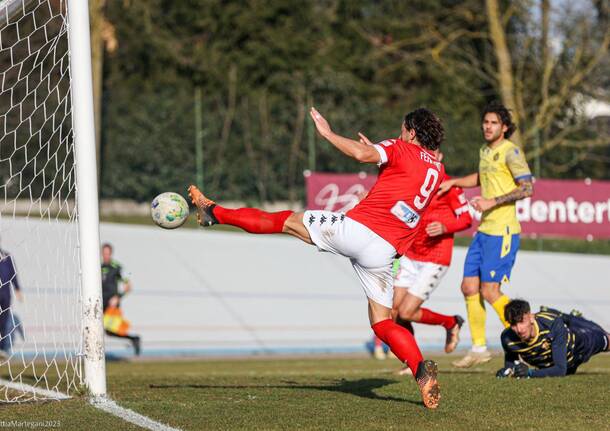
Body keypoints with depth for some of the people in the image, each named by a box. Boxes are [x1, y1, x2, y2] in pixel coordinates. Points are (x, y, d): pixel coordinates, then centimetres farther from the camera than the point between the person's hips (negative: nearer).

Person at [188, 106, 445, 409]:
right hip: (384, 251, 5)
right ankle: (421, 370, -14)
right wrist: (378, 154, 35)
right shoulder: (438, 171, 20)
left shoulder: (402, 149, 0)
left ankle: (213, 212, 21)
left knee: (287, 221, 12)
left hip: (356, 228, -5)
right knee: (382, 323, 8)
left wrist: (327, 133, -4)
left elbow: (361, 154, -18)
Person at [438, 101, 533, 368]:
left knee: (490, 290, -10)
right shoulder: (485, 151, 14)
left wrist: (493, 201, -22)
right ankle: (479, 348, 17)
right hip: (484, 230, 9)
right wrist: (453, 182, 20)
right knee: (469, 287, 8)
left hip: (502, 231, -9)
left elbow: (527, 188, -17)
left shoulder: (510, 151, -10)